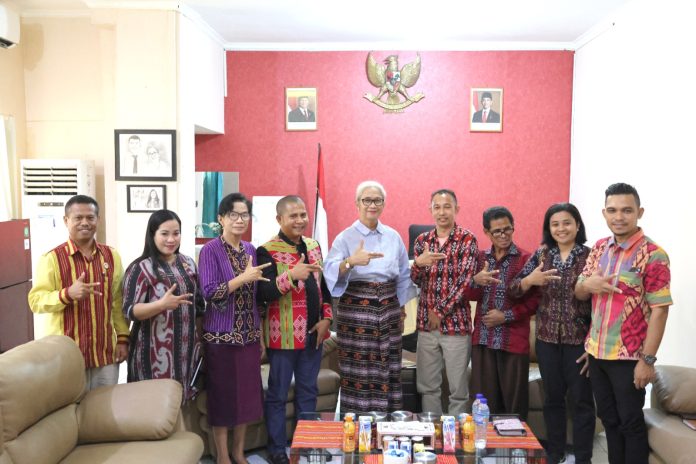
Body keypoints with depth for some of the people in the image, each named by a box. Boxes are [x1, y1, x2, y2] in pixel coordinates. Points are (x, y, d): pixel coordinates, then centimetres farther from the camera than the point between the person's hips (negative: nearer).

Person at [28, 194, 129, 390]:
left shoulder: (111, 256, 5)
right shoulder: (52, 258, -7)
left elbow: (119, 301, 9)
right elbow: (36, 301, -10)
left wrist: (123, 338, 6)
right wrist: (68, 294, -27)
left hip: (106, 351, 3)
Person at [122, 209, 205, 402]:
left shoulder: (188, 263, 7)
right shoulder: (140, 268, -10)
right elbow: (130, 312, -16)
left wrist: (198, 339, 13)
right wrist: (162, 304, -30)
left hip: (186, 349, 6)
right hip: (155, 352, -5)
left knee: (183, 399, 13)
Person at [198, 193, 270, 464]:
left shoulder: (250, 250, 9)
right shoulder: (210, 250, -8)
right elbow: (209, 292, -17)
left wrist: (260, 334, 13)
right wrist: (243, 278, -24)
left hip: (248, 335, 6)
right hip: (221, 336, -5)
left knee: (247, 393, 11)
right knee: (222, 395, 4)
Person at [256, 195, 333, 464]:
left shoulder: (314, 246, 8)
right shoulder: (267, 251, -12)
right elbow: (264, 295, -20)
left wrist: (326, 318, 2)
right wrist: (291, 275, -34)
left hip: (312, 332, 6)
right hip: (283, 335, -6)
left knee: (308, 391, 17)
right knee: (278, 394, 8)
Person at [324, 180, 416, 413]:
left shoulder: (393, 236, 8)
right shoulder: (345, 238, -4)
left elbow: (403, 276, 15)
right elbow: (329, 272, -20)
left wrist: (401, 308, 14)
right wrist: (350, 262, -38)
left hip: (388, 312, 4)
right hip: (356, 313, -3)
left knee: (387, 372, 7)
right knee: (358, 372, -1)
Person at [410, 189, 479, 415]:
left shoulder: (468, 240, -5)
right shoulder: (422, 240, 8)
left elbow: (465, 281, -11)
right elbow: (416, 280, 3)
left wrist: (440, 311, -11)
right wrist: (418, 264, -19)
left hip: (456, 322, -4)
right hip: (426, 322, 4)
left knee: (458, 388, 5)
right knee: (427, 385, 12)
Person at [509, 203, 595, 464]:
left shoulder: (590, 256, -6)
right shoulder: (541, 255, 3)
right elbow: (514, 290, 0)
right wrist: (530, 280, -20)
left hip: (579, 338, -3)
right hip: (547, 338, 3)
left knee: (581, 399, 7)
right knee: (552, 397, 15)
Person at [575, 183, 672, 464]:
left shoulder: (653, 255, -14)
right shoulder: (599, 248, 5)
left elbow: (659, 311, -15)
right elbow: (579, 294, 10)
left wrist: (647, 360, -17)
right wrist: (586, 285, -13)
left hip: (629, 356, -6)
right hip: (596, 351, 6)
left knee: (630, 423, 9)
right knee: (608, 419, 17)